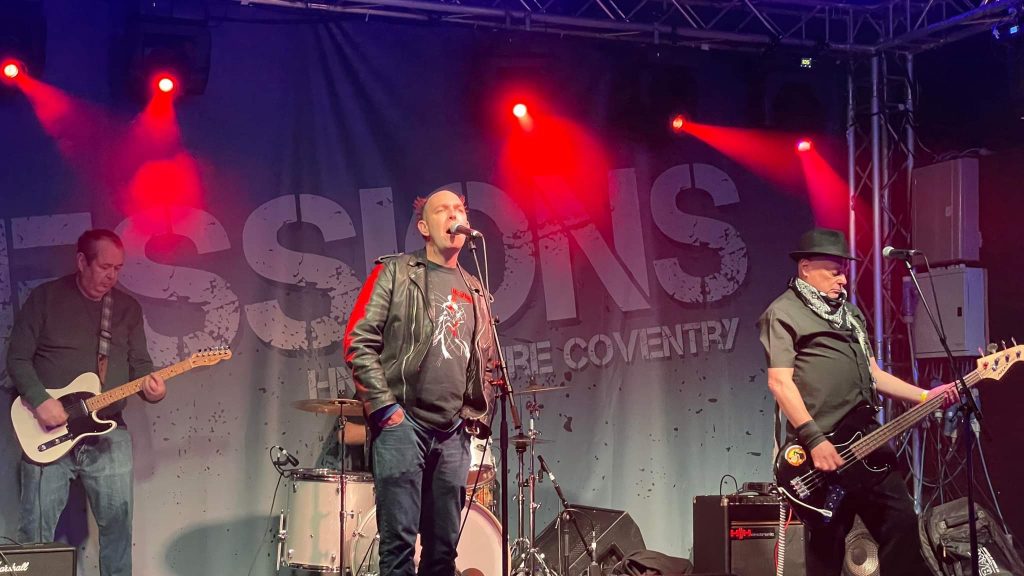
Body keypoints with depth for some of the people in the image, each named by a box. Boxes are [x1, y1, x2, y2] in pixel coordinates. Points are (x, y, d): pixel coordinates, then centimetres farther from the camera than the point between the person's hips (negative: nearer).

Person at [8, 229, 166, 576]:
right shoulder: (45, 297, -1)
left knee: (117, 520, 3)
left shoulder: (128, 307, 10)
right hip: (49, 432, -3)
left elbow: (139, 363, 11)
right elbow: (18, 358, -3)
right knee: (36, 528, -1)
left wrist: (150, 386, -12)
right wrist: (40, 401, -16)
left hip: (108, 432, 3)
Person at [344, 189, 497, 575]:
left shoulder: (475, 292, 18)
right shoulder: (395, 273, 3)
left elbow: (486, 362, 24)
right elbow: (358, 341, -4)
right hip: (401, 423, -5)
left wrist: (478, 414, 10)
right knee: (399, 538, -8)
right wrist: (383, 405, -11)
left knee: (444, 544, 6)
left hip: (453, 433, 5)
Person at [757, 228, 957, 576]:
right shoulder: (783, 313, -5)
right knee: (828, 545, 0)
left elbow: (873, 374, 23)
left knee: (901, 520, 6)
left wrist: (924, 396, 10)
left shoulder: (850, 313, 22)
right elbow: (779, 381, -14)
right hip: (820, 448, -7)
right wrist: (814, 440, -21)